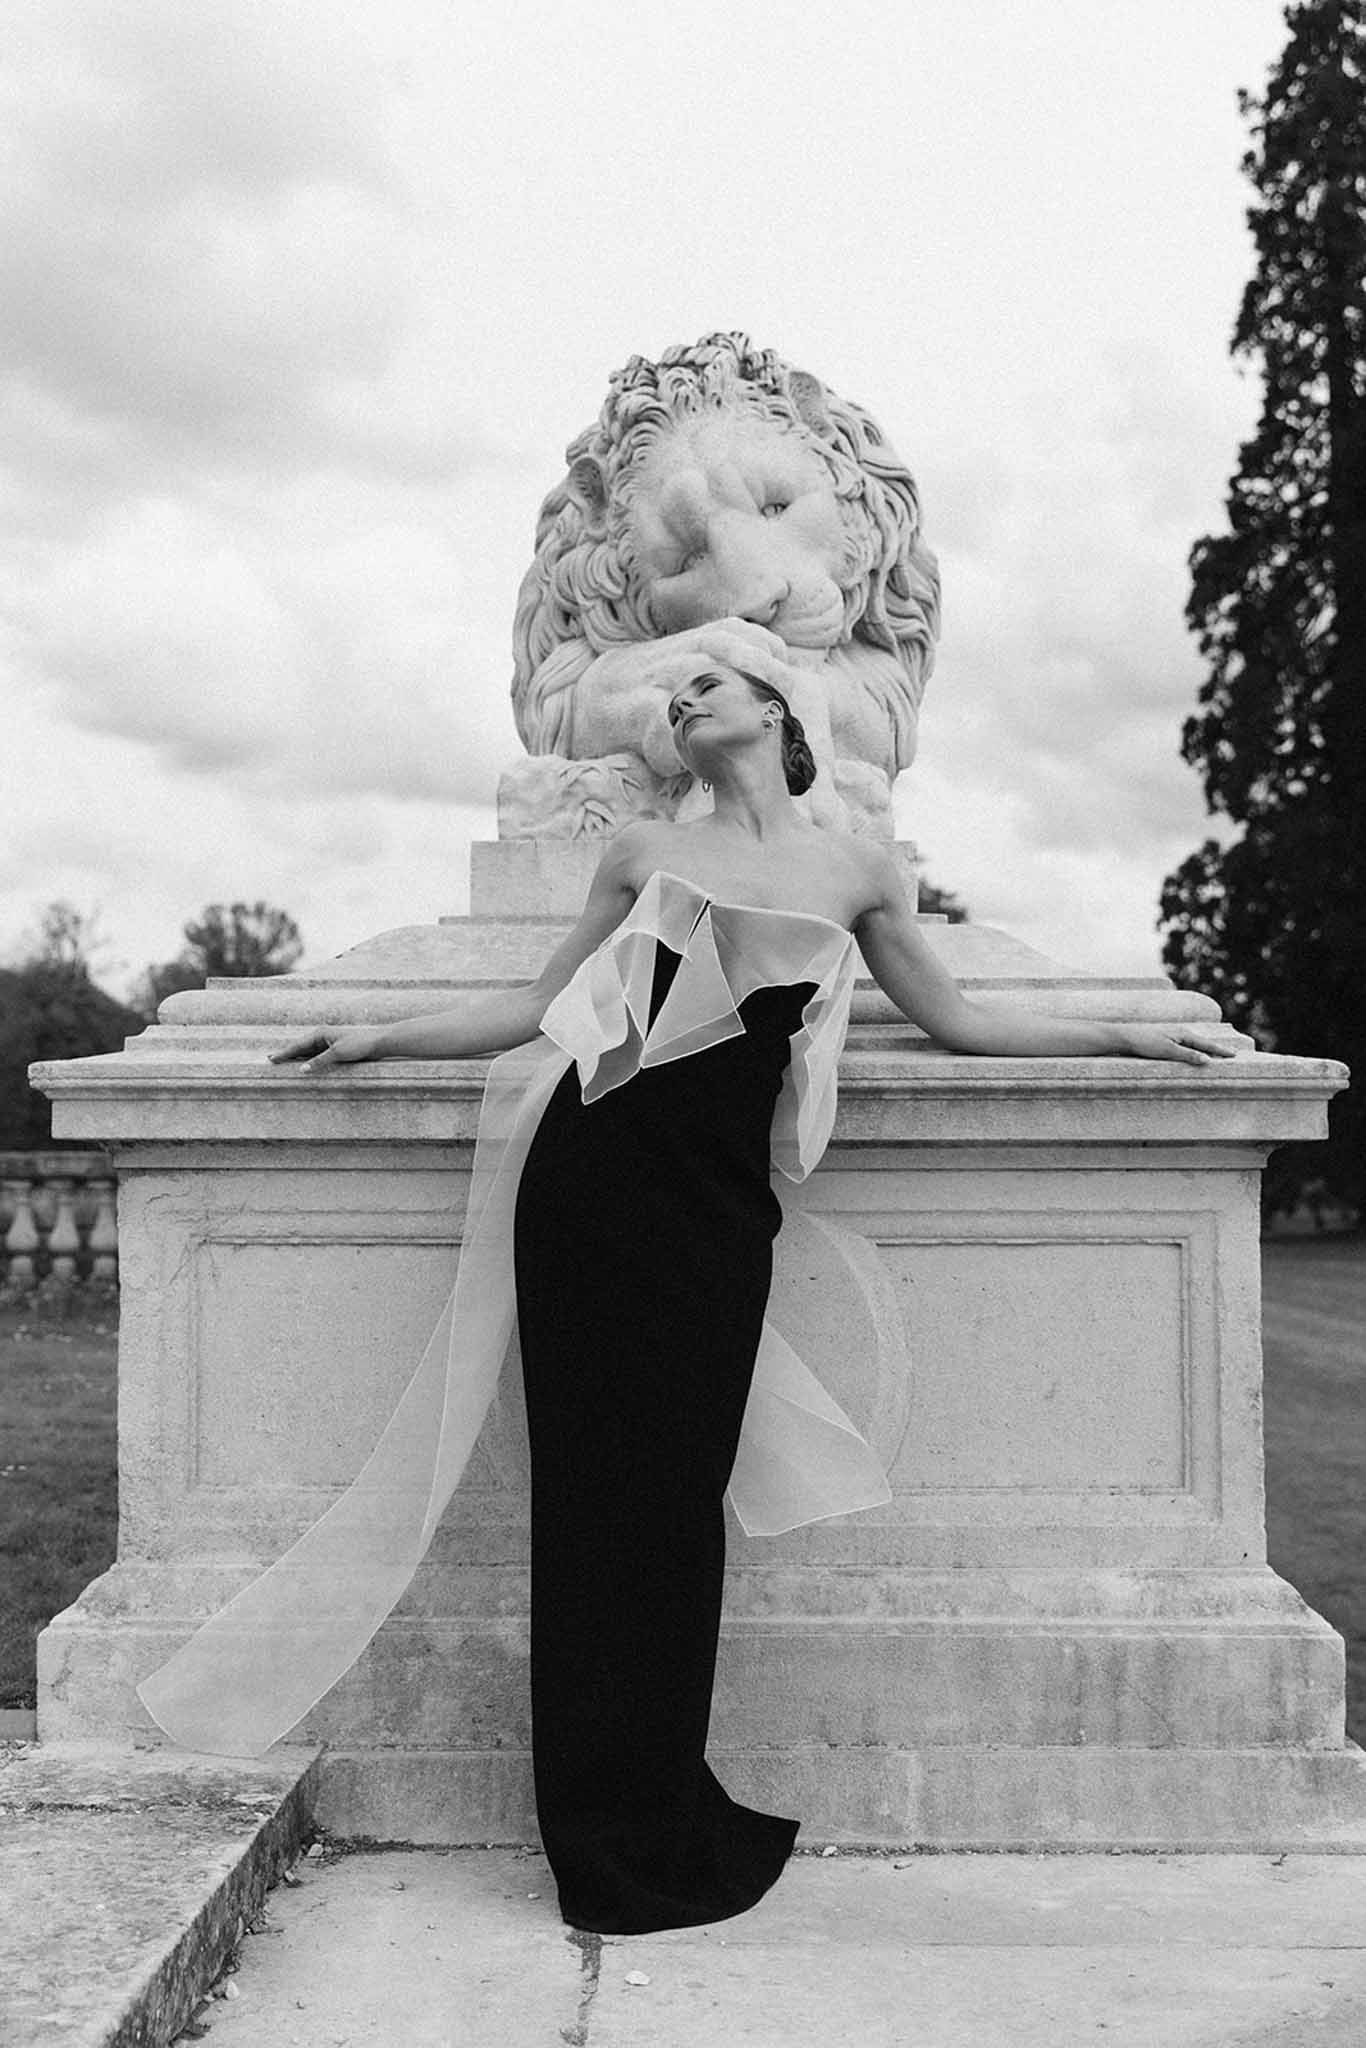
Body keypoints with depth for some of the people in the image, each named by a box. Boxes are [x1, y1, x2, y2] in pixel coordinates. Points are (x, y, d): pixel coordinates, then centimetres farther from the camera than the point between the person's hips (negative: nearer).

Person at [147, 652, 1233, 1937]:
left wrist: (1123, 1036, 24)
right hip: (597, 1171, 0)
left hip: (720, 1201, 1)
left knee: (681, 1496, 1)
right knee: (599, 1486, -1)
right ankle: (614, 1843, 9)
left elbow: (955, 1023, 22)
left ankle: (660, 1826, 16)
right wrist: (380, 1040, 15)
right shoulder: (648, 852, 12)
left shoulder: (857, 871, 14)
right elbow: (541, 1003, 17)